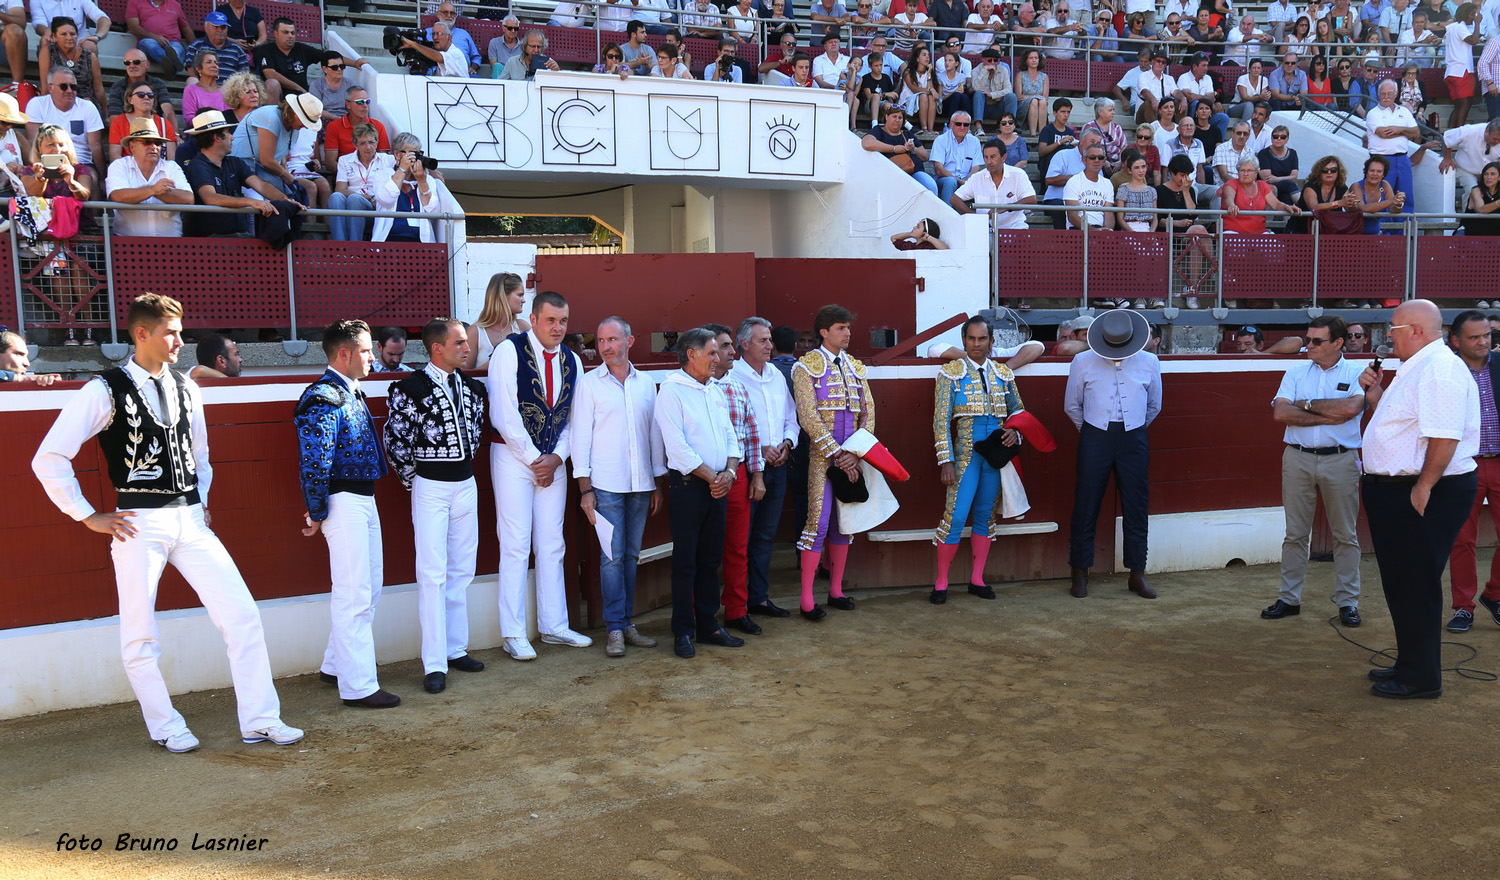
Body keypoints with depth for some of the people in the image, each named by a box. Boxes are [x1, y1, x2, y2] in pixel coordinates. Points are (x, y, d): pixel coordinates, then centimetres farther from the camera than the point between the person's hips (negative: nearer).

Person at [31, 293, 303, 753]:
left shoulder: (186, 390, 11)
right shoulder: (104, 391, -7)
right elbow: (49, 460, -7)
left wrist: (201, 504, 14)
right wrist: (89, 516, -6)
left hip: (190, 520, 5)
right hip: (139, 524, -5)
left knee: (242, 614, -2)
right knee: (140, 636, 5)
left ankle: (259, 721, 6)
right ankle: (166, 727, 23)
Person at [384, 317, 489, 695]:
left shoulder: (471, 387, 8)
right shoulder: (411, 388, -12)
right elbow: (395, 438, -10)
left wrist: (465, 463, 12)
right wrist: (412, 479, -4)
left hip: (466, 484, 6)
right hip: (431, 487, -6)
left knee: (462, 571, 11)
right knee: (433, 575, -7)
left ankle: (456, 649, 22)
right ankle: (434, 664, -4)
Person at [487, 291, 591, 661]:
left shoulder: (572, 361, 8)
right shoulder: (509, 351, -9)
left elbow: (573, 418, 12)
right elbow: (503, 414, -13)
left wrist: (556, 458, -3)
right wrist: (534, 459, -10)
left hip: (553, 461, 5)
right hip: (514, 456, -5)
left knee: (552, 546, 9)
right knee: (516, 545, -4)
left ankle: (554, 626, 18)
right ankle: (514, 633, 3)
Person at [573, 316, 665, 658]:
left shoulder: (646, 383, 10)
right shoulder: (589, 383, 0)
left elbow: (655, 434, 13)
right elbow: (581, 436, -2)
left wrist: (658, 484, 10)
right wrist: (585, 488, -8)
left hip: (641, 485, 4)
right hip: (606, 486, -4)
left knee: (631, 555, 8)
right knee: (612, 556, -5)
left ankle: (627, 623, 16)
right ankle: (615, 628, 2)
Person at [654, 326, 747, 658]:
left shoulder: (715, 391, 16)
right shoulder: (671, 391, -8)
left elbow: (730, 436, 14)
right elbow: (677, 447, -16)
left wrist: (729, 472, -5)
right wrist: (711, 477, -12)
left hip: (718, 486, 7)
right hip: (688, 485, -7)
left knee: (711, 559, 12)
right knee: (685, 562, -1)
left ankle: (708, 626, 20)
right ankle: (683, 632, 7)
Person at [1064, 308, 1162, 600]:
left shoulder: (1149, 363, 4)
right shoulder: (1082, 362, 0)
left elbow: (1154, 406, 18)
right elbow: (1072, 406, 11)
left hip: (1134, 440, 1)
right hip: (1095, 438, -1)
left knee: (1136, 507, 4)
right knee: (1085, 507, 0)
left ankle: (1137, 573, 14)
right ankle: (1080, 573, 10)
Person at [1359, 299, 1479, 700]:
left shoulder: (1439, 370, -19)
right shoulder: (1418, 368, 16)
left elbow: (1444, 436, -27)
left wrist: (1423, 488, -25)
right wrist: (1376, 393, 11)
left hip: (1424, 495, -11)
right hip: (1399, 491, 11)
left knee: (1414, 587, -2)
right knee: (1403, 584, 18)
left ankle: (1421, 678, 8)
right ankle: (1411, 665, 30)